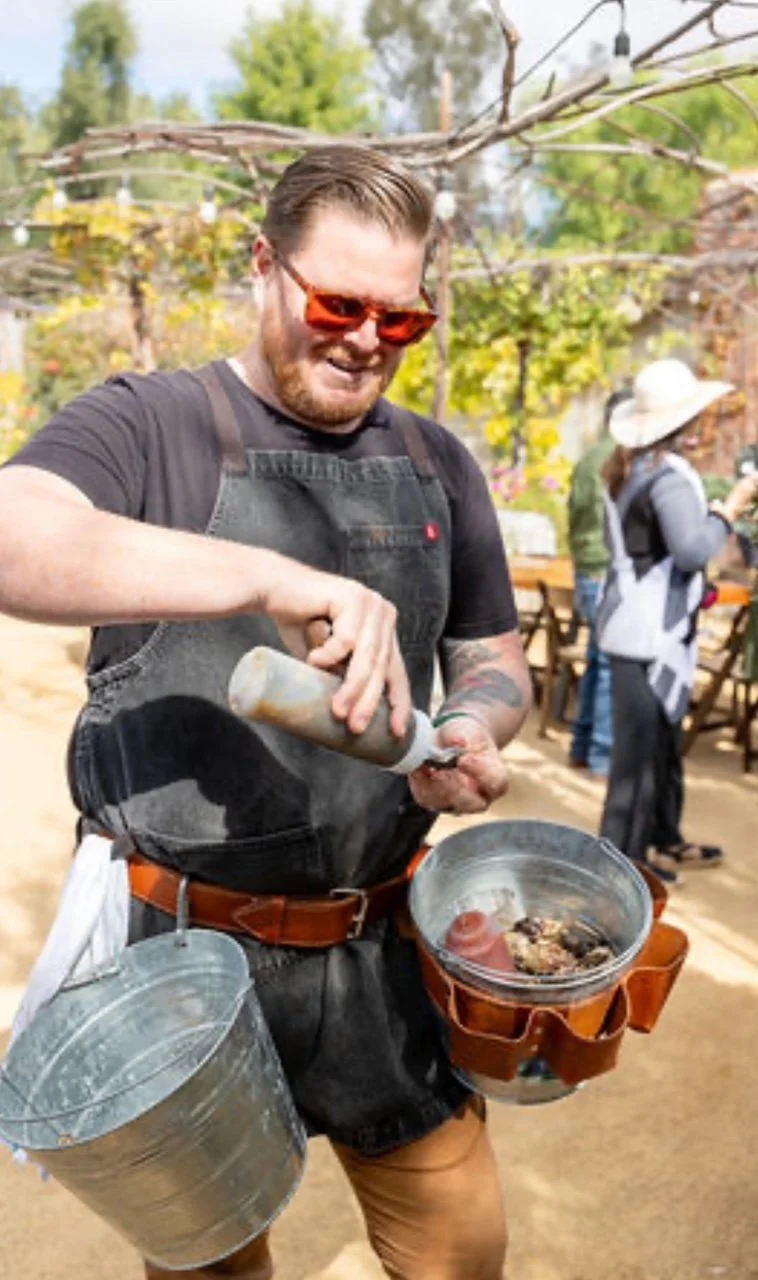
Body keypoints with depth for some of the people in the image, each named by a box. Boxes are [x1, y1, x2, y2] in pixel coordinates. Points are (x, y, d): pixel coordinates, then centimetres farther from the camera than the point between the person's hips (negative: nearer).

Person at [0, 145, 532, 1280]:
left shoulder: (436, 464, 6)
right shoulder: (147, 425, -8)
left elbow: (495, 661, 13)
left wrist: (476, 730, -9)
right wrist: (271, 578, -39)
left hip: (378, 949, 4)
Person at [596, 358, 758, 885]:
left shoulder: (630, 468, 11)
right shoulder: (670, 474, -17)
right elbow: (693, 549, -25)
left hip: (641, 623, 10)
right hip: (652, 630, -10)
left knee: (663, 741, 19)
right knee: (641, 746, 0)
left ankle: (663, 840, 32)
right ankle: (623, 856, 11)